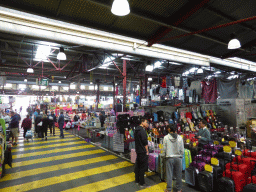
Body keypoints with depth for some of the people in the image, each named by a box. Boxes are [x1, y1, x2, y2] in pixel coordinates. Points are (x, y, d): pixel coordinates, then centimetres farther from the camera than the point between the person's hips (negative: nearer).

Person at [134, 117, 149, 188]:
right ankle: (142, 183, 12)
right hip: (143, 152, -9)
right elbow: (145, 142, -18)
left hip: (138, 151, 9)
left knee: (137, 166, 18)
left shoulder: (136, 130, 9)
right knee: (142, 168, 2)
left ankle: (137, 180, 31)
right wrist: (147, 151, -10)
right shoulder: (142, 131, -20)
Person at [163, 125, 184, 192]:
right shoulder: (180, 138, -5)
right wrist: (181, 156, 15)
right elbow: (182, 149, 1)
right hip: (178, 158, 2)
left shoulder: (166, 137, -10)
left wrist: (164, 156, 11)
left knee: (169, 174, 9)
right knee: (179, 174, 14)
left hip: (169, 158, -1)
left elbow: (164, 149, -4)